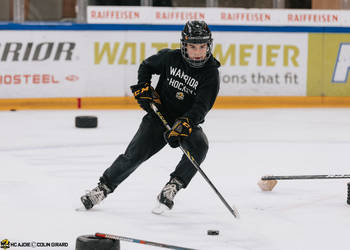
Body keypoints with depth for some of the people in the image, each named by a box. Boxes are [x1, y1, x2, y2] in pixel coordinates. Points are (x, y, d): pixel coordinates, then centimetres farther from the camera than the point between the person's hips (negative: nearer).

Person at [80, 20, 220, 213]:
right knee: (135, 154, -12)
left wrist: (184, 125, -37)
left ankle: (172, 187, -21)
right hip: (159, 115, 1)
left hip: (188, 123, -1)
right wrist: (143, 88, -3)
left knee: (199, 146, -30)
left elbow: (201, 107, -22)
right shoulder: (170, 58, -7)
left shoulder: (211, 74, -13)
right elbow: (146, 66, 13)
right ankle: (103, 188, 3)